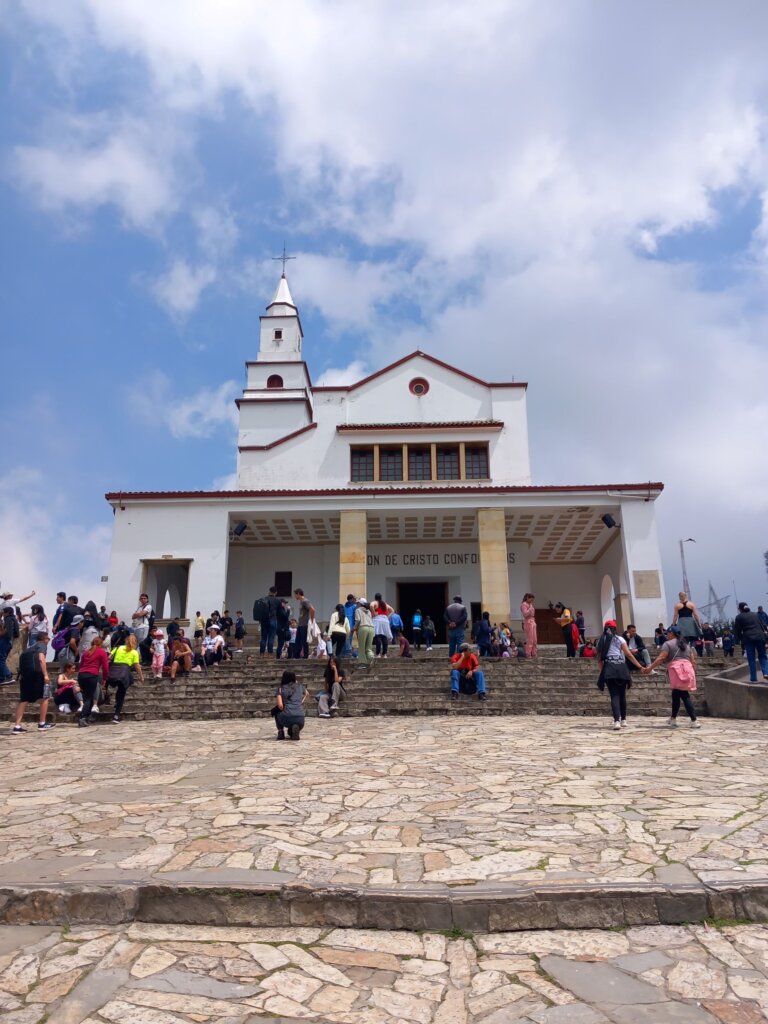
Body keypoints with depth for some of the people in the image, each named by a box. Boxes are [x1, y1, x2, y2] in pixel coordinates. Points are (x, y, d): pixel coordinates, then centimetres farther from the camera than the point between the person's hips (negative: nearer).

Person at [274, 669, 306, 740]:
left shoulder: (281, 688, 9)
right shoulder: (300, 687, 19)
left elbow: (280, 705, -1)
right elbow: (306, 694, 41)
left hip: (287, 719, -1)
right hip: (300, 719, 2)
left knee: (276, 711, 32)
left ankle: (280, 732, 15)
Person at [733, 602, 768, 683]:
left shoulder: (739, 617, 4)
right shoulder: (755, 614, 17)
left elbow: (737, 631, 3)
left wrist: (740, 640, 15)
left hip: (748, 639, -3)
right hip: (760, 637, 3)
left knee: (751, 660, 3)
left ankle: (753, 679, 3)